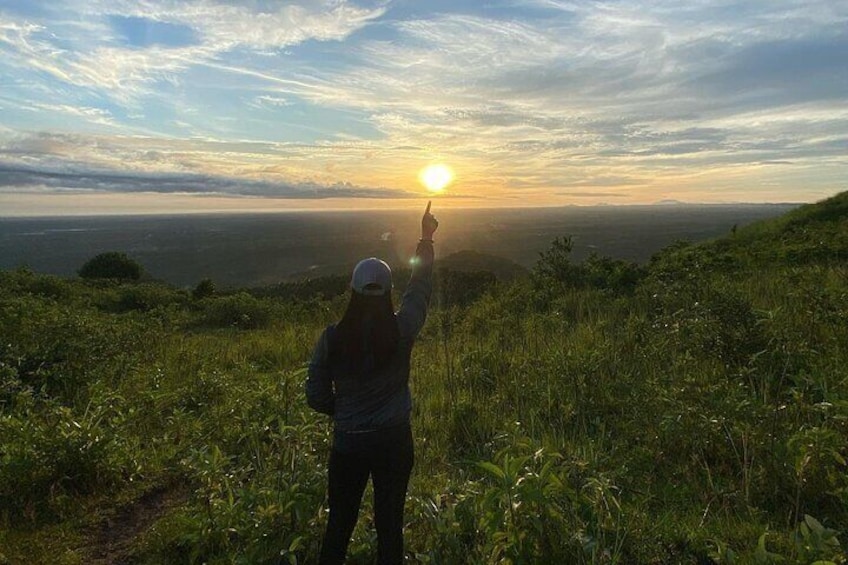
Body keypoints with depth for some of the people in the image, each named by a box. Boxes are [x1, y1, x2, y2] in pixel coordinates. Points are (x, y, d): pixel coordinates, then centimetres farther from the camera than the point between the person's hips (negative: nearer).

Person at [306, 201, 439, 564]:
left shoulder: (331, 339, -14)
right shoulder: (402, 331, -16)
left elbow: (316, 397, -4)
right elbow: (420, 287, 0)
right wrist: (426, 239, 12)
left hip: (347, 443, 1)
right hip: (394, 441, 0)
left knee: (340, 523, 20)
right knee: (389, 523, 17)